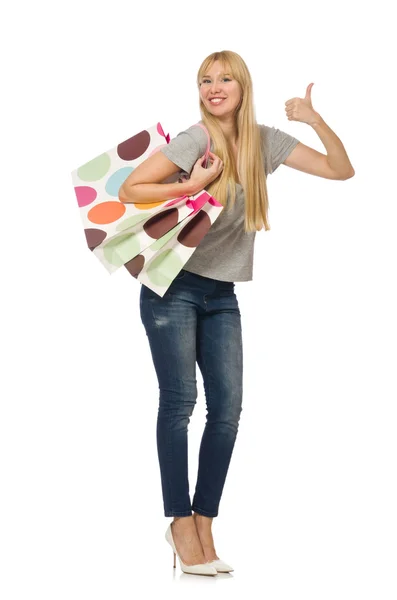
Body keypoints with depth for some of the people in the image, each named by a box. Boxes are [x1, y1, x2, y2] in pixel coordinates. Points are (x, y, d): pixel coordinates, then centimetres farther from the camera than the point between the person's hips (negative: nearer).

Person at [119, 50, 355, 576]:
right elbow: (130, 190, -13)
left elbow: (341, 170, 5)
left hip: (221, 294, 5)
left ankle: (203, 525, 9)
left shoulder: (265, 141, 4)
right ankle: (181, 523, 2)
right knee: (179, 401, -8)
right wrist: (195, 185, -19)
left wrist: (315, 119, -8)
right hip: (174, 286, -5)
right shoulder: (196, 139, -10)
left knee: (227, 409, -1)